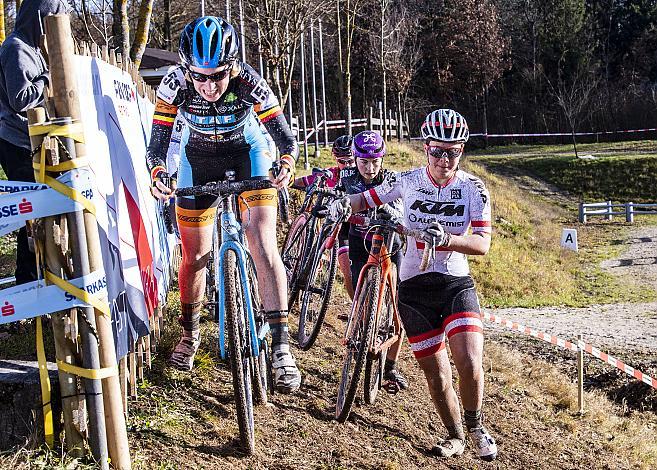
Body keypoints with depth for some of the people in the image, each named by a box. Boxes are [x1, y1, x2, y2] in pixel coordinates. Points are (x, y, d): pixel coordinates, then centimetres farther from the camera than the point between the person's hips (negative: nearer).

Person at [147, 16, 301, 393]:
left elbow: (287, 139, -26)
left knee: (263, 243, -19)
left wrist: (286, 166, -48)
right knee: (194, 256, 4)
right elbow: (157, 147, -21)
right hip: (200, 159, 2)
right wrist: (159, 174, -43)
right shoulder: (175, 85, -27)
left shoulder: (249, 83, -31)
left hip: (249, 152, -2)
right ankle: (190, 334, 28)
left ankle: (281, 346, -16)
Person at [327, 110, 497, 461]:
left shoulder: (473, 188, -6)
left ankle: (475, 425, 12)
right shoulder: (408, 181, -3)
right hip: (414, 288, 1)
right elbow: (370, 198, 12)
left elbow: (482, 244, -15)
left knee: (469, 363, -18)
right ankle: (455, 436, 30)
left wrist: (447, 238, -34)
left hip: (457, 284, -1)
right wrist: (344, 204, -10)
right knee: (435, 372, 6)